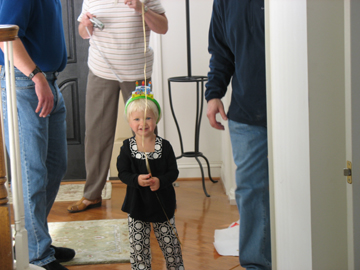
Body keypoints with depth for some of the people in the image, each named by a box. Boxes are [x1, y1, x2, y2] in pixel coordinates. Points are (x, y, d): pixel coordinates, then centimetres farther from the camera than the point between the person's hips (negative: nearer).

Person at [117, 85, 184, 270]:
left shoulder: (164, 146, -9)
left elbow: (173, 172, -6)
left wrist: (160, 181, -24)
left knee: (169, 241, 12)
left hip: (163, 203, 0)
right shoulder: (127, 148, -7)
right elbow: (122, 173, -6)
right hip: (137, 204, 1)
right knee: (138, 245, 6)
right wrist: (137, 179, -25)